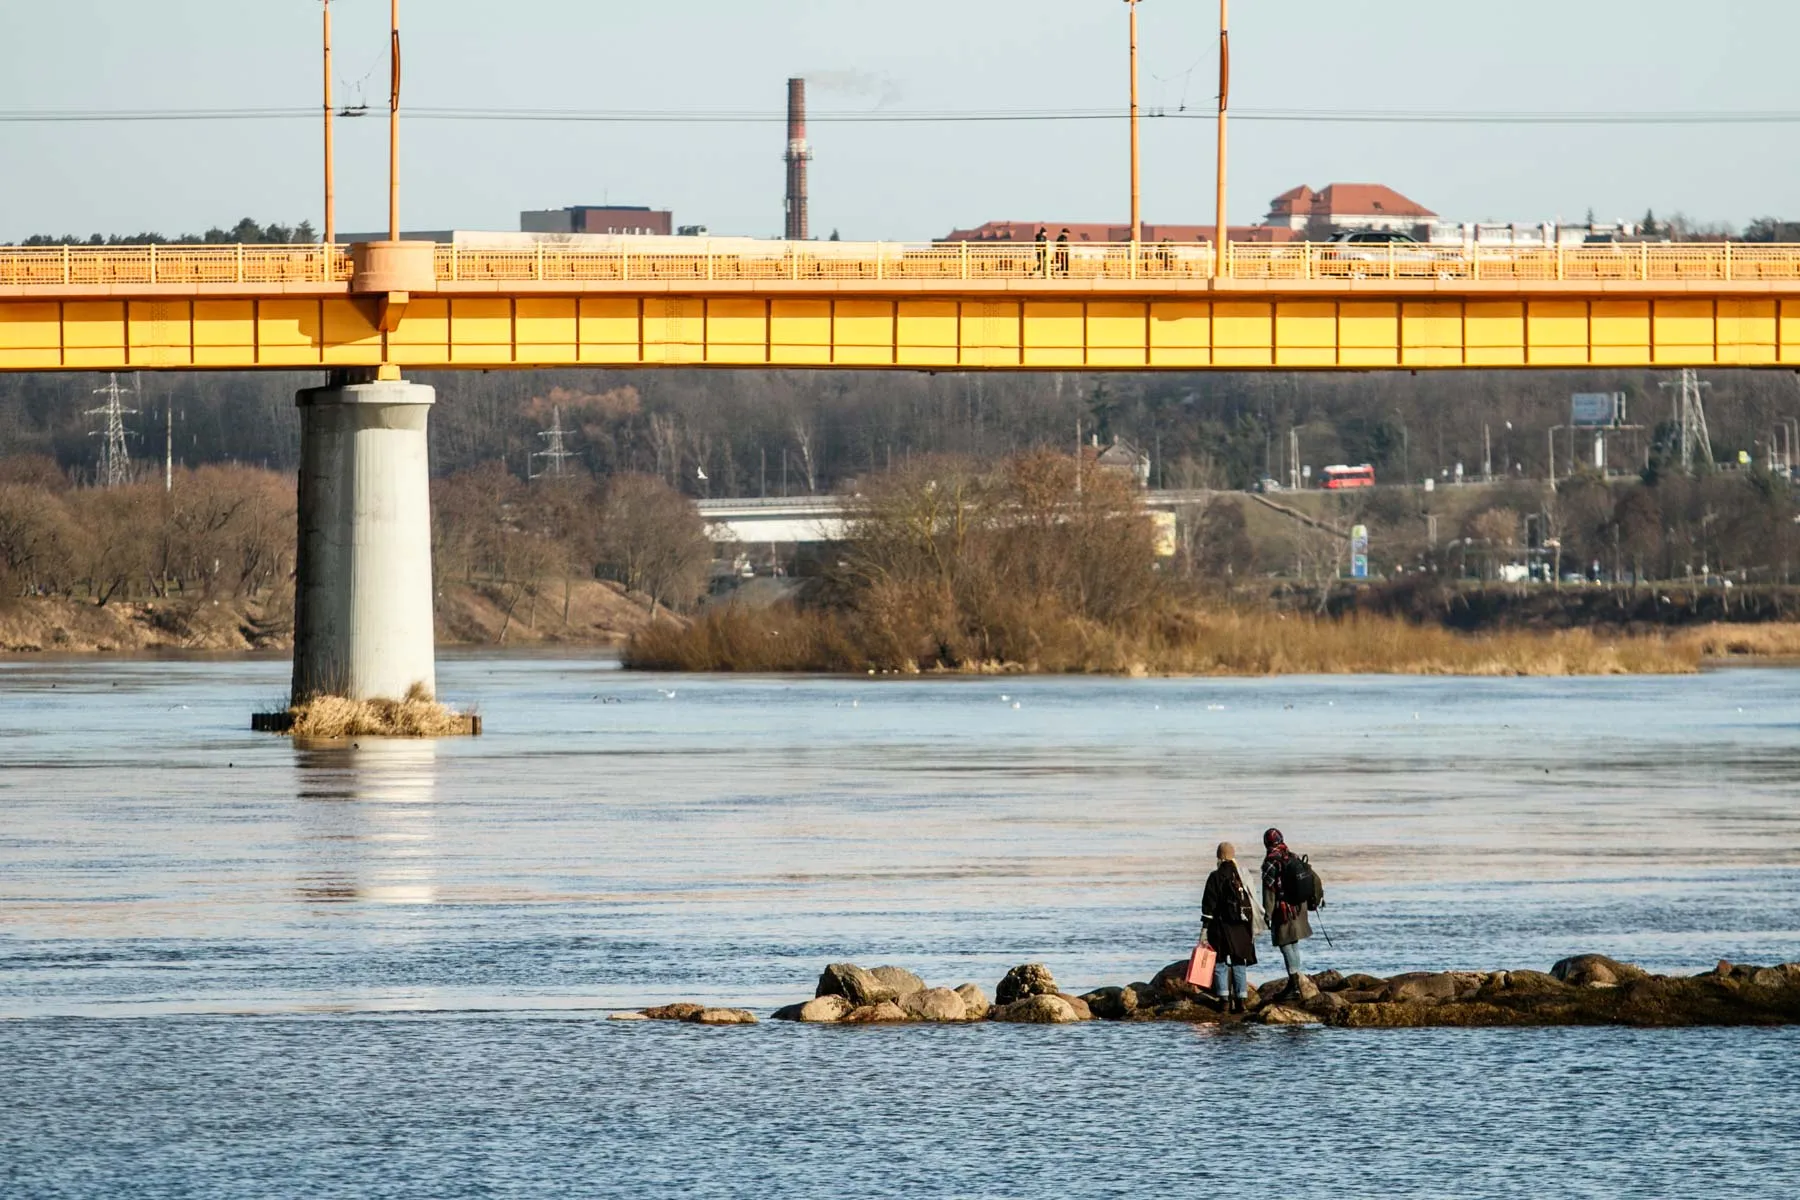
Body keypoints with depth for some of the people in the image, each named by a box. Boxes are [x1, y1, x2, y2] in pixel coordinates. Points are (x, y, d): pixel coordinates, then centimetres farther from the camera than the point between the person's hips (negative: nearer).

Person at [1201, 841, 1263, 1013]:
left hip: (1221, 927, -4)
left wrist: (1205, 928, -8)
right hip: (1242, 927, 4)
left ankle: (1224, 1000, -4)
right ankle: (1241, 1000, 8)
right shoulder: (1244, 874, 5)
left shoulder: (1216, 876, -8)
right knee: (1239, 964, 11)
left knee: (1220, 963, 3)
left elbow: (1208, 904, -10)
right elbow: (1252, 900, 11)